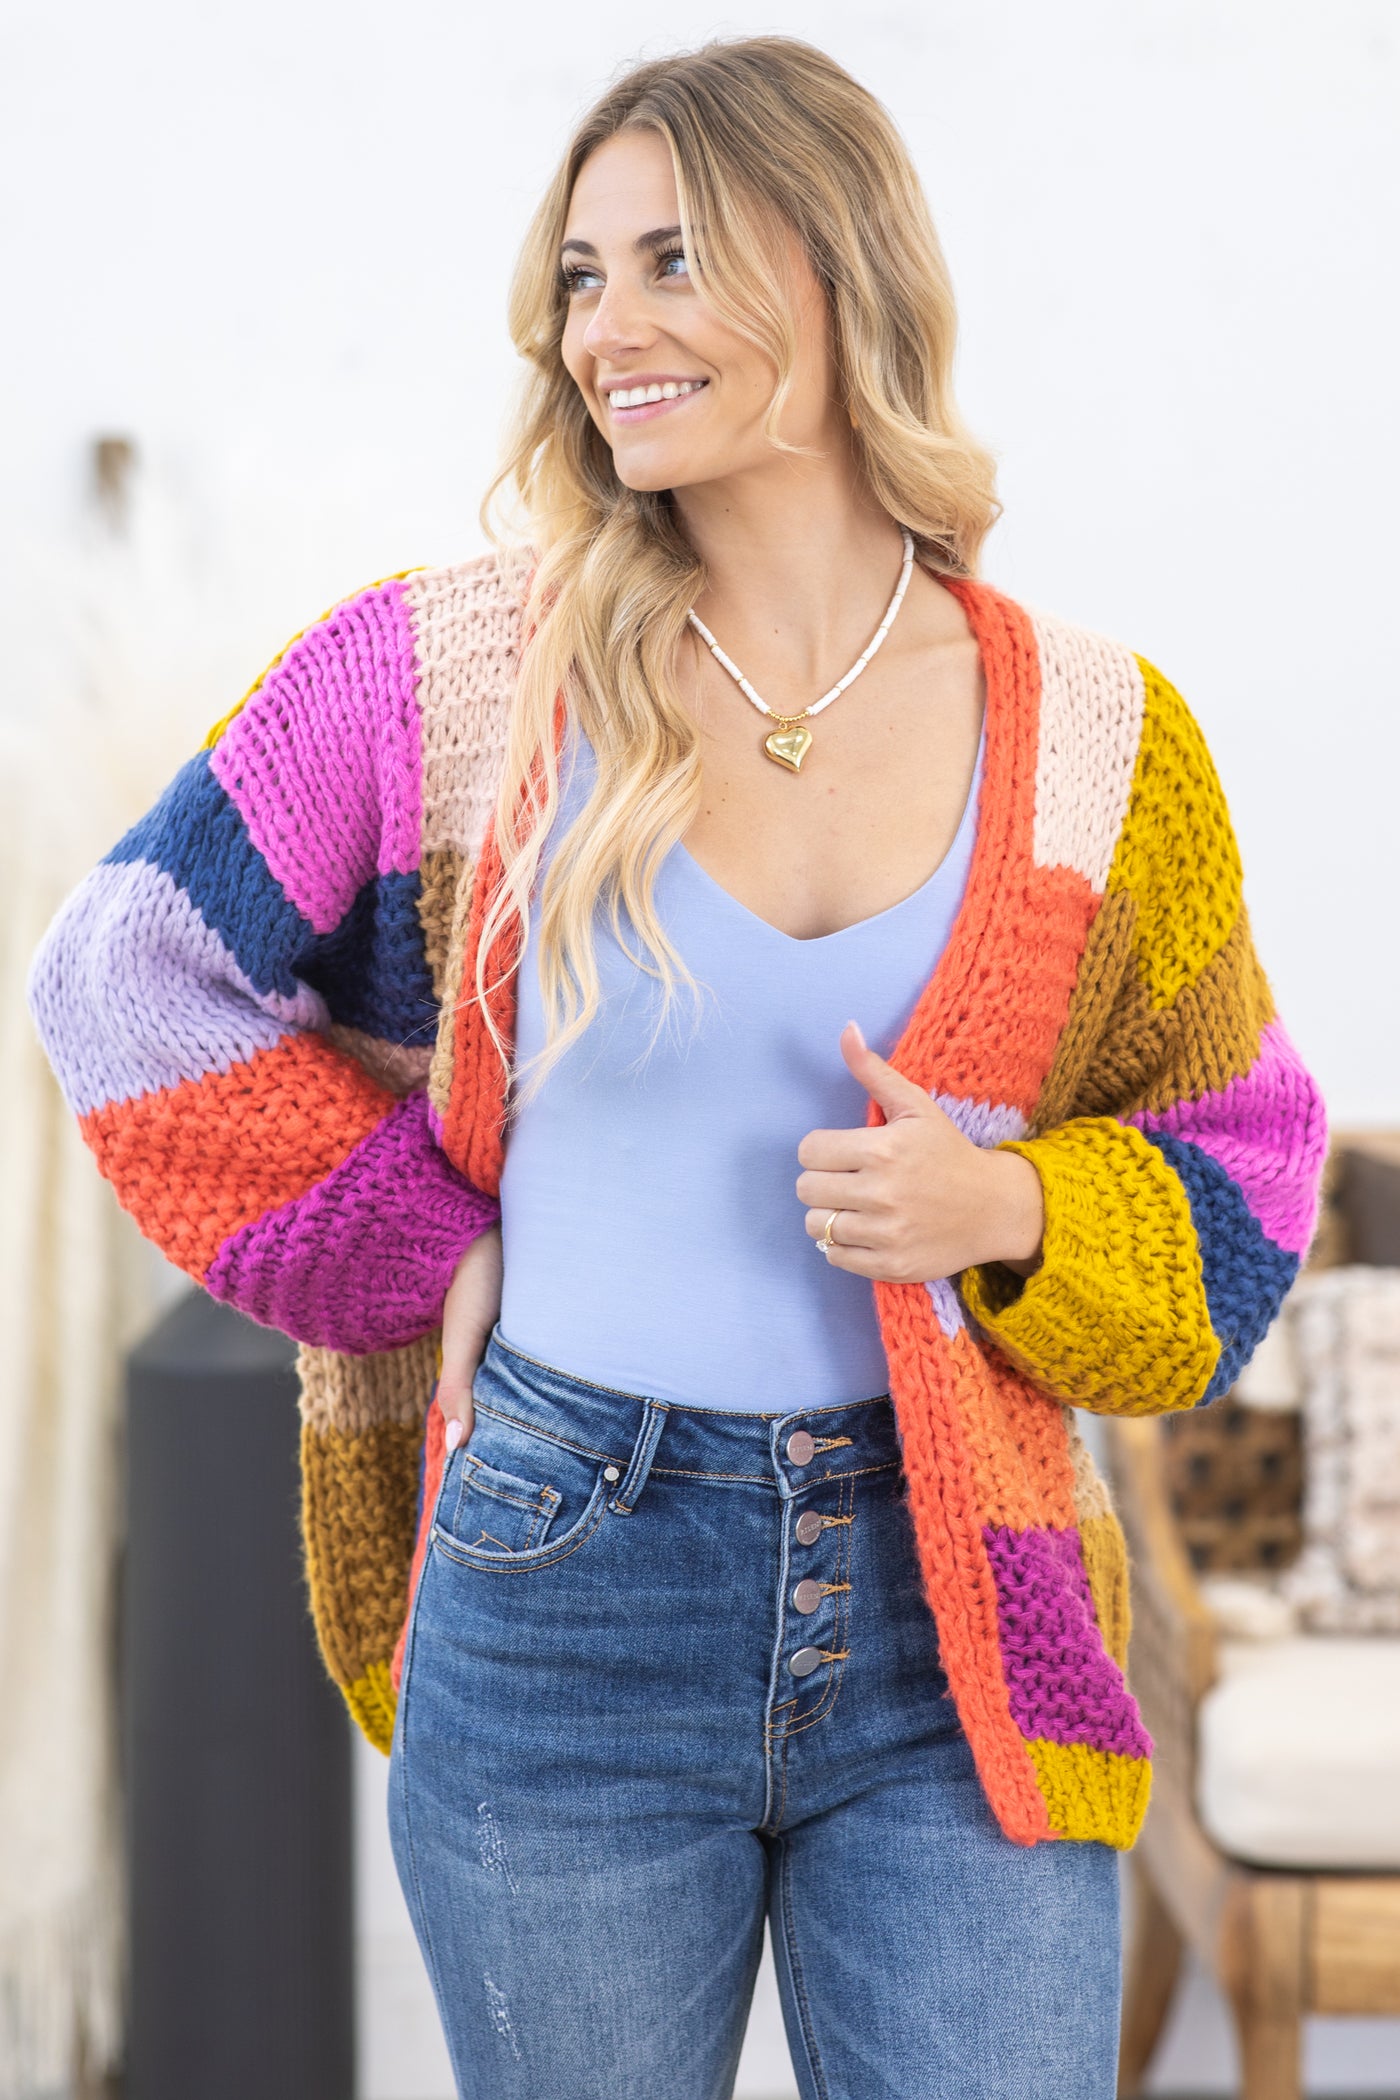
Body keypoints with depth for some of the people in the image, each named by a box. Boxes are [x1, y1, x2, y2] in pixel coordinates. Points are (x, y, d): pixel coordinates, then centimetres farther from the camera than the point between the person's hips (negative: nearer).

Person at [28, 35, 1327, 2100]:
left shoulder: (1098, 741, 1)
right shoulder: (453, 671, -3)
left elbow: (1241, 1171, 8)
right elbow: (126, 977, 5)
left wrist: (1004, 1208, -12)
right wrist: (432, 1256, -1)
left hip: (958, 1620, 1)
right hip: (565, 1602, 0)